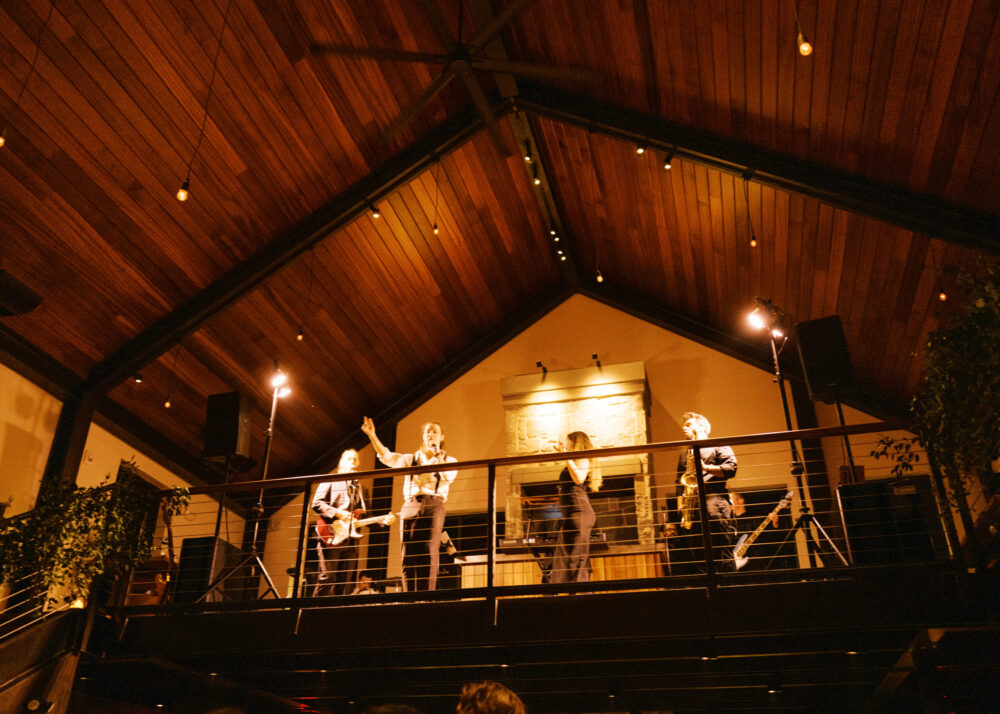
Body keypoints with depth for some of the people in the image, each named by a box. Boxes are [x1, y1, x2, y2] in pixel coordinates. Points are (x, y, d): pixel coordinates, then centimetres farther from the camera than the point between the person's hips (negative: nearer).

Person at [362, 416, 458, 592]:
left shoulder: (448, 460, 19)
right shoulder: (411, 458, 21)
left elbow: (448, 476, -3)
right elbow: (386, 456, 7)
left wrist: (437, 456, 0)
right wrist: (372, 436, -4)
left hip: (434, 505, -2)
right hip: (411, 504, 2)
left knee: (432, 552, -14)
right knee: (407, 554, -6)